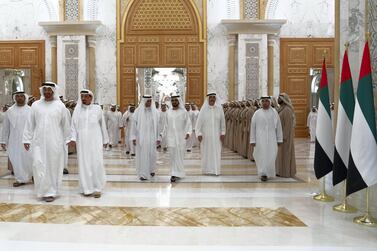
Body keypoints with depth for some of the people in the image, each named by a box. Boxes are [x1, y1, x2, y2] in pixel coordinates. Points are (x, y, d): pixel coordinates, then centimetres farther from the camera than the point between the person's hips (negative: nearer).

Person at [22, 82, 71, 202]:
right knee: (39, 165, -3)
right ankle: (44, 190, 10)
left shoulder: (60, 106, -1)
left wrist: (67, 139, 7)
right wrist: (27, 139, 6)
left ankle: (51, 191, 16)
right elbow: (30, 124, 8)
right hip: (38, 142, 2)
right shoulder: (36, 105, 5)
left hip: (55, 142, -1)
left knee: (54, 166, 4)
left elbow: (65, 124, 5)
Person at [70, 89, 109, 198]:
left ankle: (97, 188, 4)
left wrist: (105, 140, 9)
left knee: (96, 163, -5)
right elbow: (73, 125, 6)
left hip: (95, 140, -1)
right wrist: (73, 138, -7)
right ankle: (87, 188, 11)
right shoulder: (77, 109, 6)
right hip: (82, 141, 1)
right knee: (84, 163, 3)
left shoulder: (97, 108, 3)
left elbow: (103, 125, 8)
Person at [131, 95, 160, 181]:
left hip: (152, 137, 1)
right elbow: (134, 124, -1)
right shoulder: (138, 111, -3)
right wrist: (134, 137, -5)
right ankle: (143, 174, 10)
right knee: (142, 155, 2)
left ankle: (151, 170, 32)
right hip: (141, 137, -1)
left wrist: (158, 137, 0)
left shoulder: (155, 111, 1)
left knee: (152, 154, 8)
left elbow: (157, 125, 2)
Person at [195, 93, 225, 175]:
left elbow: (222, 122, 3)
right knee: (206, 152, 4)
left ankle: (216, 170, 8)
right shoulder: (204, 109, -3)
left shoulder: (219, 108, 0)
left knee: (217, 152, 1)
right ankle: (207, 169, 15)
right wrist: (199, 134, -10)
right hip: (206, 135, -1)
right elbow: (199, 122, -4)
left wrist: (223, 133, -1)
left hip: (216, 134, 1)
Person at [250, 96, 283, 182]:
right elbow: (252, 127, 2)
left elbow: (278, 126, 5)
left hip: (271, 139, 1)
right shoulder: (257, 113, 1)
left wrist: (279, 139, 4)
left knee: (271, 156, 3)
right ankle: (263, 173, 9)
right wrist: (252, 140, 0)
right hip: (260, 139, -1)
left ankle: (269, 172, 24)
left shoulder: (274, 112, 3)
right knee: (262, 156, -1)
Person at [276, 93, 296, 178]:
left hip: (285, 135, -10)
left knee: (285, 152, -3)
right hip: (281, 134, 10)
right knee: (281, 153, 12)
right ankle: (281, 171, 18)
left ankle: (285, 172, 4)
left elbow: (288, 124, -21)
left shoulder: (287, 110, -17)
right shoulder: (282, 109, 13)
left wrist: (284, 136, -23)